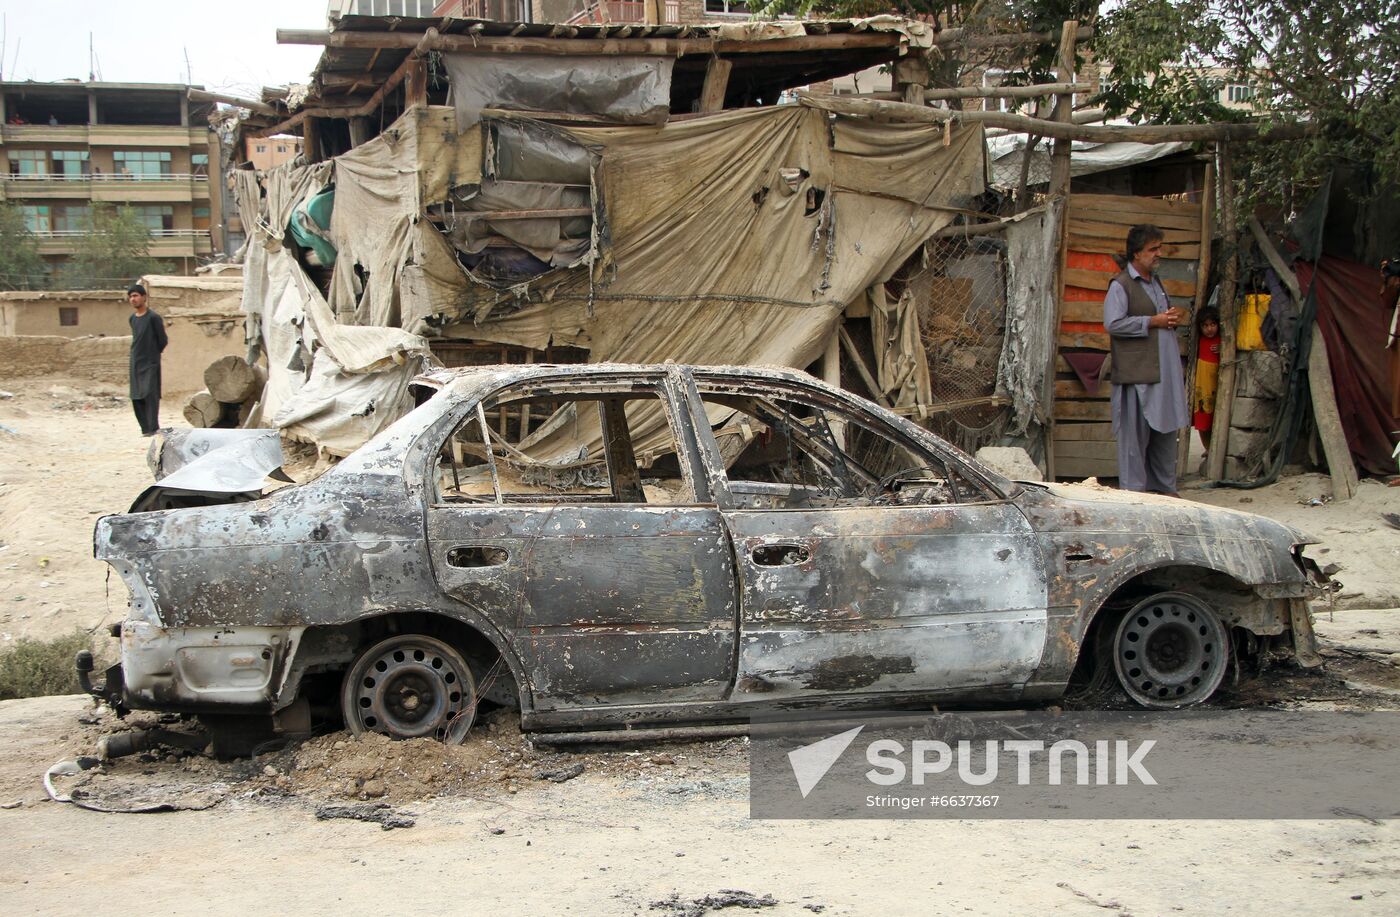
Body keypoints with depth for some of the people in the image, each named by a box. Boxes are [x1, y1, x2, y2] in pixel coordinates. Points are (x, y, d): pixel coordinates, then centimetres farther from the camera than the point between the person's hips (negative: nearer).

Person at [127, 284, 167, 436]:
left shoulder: (153, 318, -10)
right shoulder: (132, 319, 10)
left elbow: (162, 341, -4)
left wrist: (153, 355, 7)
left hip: (151, 364, -7)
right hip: (135, 364, 7)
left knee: (150, 395, -14)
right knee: (136, 398, 4)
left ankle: (153, 428, -14)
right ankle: (145, 428, 9)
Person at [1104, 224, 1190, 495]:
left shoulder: (1156, 282, 20)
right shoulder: (1120, 285, -7)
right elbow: (1113, 323, -19)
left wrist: (1174, 318, 9)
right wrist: (1153, 322, -16)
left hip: (1165, 372, 8)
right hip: (1137, 374, -8)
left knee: (1166, 431, 12)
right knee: (1135, 435, -4)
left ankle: (1164, 488, 22)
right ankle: (1133, 491, 1)